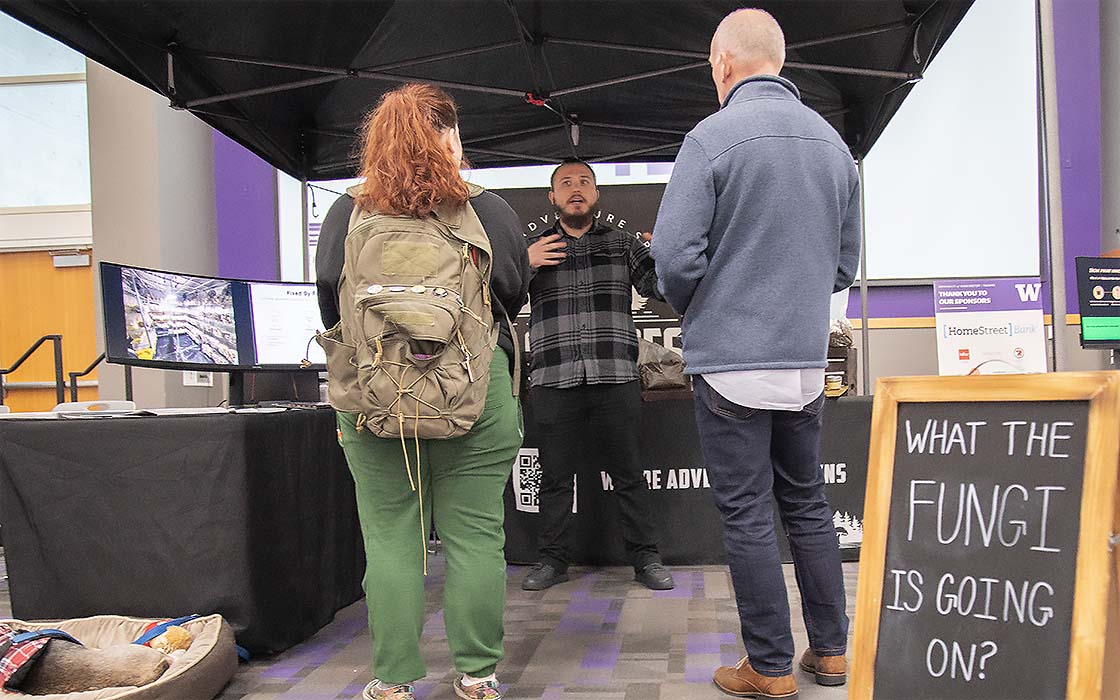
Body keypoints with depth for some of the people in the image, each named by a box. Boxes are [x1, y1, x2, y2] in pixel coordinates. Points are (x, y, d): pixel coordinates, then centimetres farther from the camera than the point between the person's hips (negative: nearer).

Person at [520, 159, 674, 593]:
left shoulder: (623, 244, 13)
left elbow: (659, 286, 1)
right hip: (553, 379, 1)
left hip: (615, 378, 0)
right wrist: (523, 264, -7)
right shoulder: (534, 247, 14)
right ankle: (554, 559, 20)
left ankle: (644, 557, 15)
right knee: (555, 474, 7)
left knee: (628, 473, 4)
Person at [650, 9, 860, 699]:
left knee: (748, 515, 3)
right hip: (806, 358, 6)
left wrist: (693, 308, 5)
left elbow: (676, 257, -15)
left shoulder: (713, 137, -11)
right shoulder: (835, 143, 9)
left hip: (732, 359, -6)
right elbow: (845, 264, 14)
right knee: (808, 503, 17)